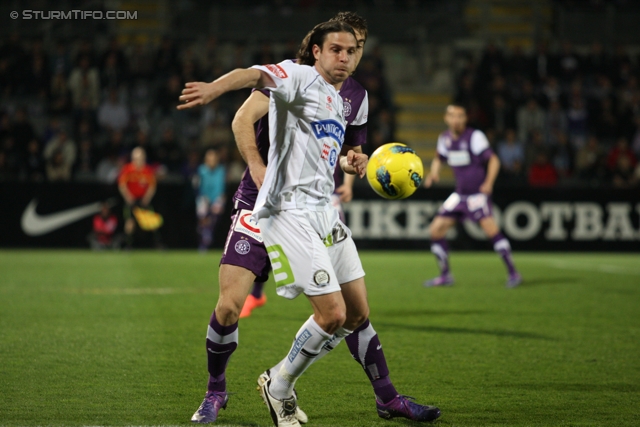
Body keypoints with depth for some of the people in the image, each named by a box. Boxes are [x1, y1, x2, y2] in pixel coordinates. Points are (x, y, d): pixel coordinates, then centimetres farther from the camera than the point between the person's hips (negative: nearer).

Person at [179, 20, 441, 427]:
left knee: (358, 312, 12)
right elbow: (258, 75, -26)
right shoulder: (301, 77, -6)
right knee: (333, 314, -13)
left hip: (325, 212, 9)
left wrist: (348, 161, 11)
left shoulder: (338, 102, 20)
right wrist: (215, 87, -48)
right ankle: (279, 385, 7)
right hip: (289, 211, -9)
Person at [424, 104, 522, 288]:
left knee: (490, 228, -23)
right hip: (459, 195, 6)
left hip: (478, 193, -6)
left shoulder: (474, 136, -11)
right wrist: (433, 173, 2)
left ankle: (513, 273, -15)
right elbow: (439, 158, 23)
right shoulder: (444, 138, 5)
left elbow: (493, 159, -13)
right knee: (436, 230, 1)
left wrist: (489, 183, -27)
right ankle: (445, 276, 16)